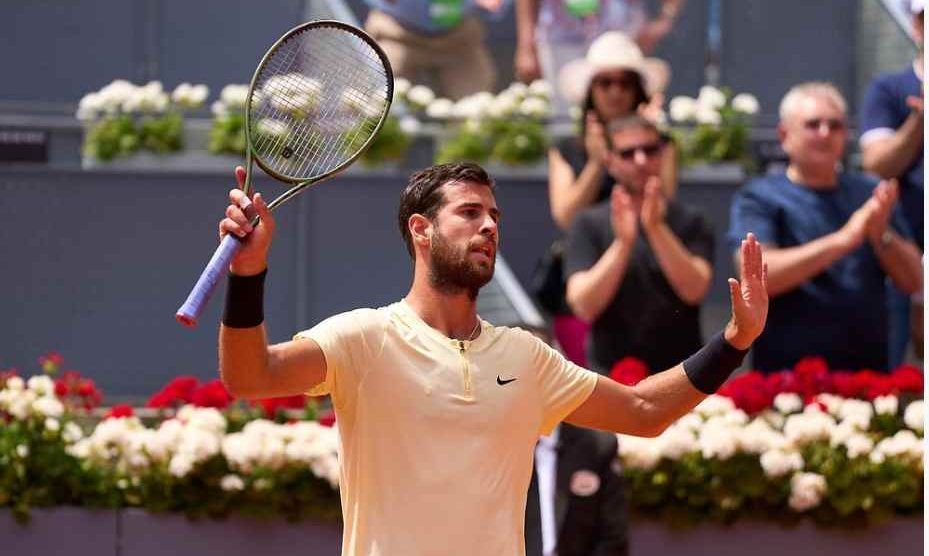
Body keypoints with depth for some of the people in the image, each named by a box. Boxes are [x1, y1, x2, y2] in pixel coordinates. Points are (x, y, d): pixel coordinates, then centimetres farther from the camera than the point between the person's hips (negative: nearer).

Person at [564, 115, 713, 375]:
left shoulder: (690, 222, 6)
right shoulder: (589, 224, 4)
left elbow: (694, 290, -10)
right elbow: (584, 306, -8)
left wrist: (655, 228, -20)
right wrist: (623, 242, -20)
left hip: (680, 373, 1)